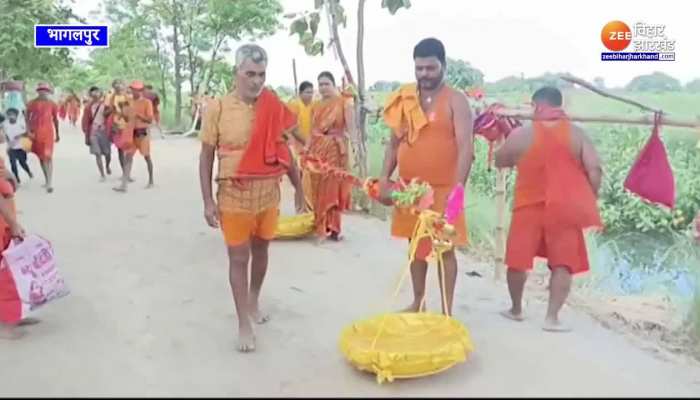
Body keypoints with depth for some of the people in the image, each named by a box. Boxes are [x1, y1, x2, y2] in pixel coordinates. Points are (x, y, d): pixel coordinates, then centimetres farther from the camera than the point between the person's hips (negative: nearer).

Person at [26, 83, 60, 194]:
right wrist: (29, 131, -9)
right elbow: (27, 118, 3)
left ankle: (50, 183, -13)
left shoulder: (52, 104, 0)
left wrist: (57, 134, 16)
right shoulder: (32, 103, -1)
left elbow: (55, 119, 10)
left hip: (47, 132, -2)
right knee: (41, 157, 11)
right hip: (35, 133, 2)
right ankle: (47, 180, 24)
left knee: (48, 157, -10)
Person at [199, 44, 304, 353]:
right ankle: (244, 323, 15)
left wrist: (298, 186, 12)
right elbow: (206, 157, -5)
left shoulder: (274, 108, 0)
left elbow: (283, 150, 10)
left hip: (269, 192, 3)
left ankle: (254, 302, 40)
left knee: (261, 250, 17)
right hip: (234, 195, -3)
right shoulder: (217, 108, -8)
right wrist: (208, 200, -9)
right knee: (239, 258, 4)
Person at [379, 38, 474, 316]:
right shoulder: (405, 99, 9)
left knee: (445, 248, 2)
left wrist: (458, 185, -26)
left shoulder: (455, 100, -6)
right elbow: (394, 143, 13)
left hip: (443, 188, -5)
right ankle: (417, 302, 30)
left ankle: (446, 312, 13)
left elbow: (466, 146, -15)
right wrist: (384, 179, 3)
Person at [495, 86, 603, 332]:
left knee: (518, 260, 14)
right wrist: (589, 201, 5)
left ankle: (516, 309, 27)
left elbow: (499, 161, 9)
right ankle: (552, 317, 1)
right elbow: (595, 170, -7)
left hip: (529, 207, 0)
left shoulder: (521, 135, -5)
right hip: (565, 209, 1)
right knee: (563, 264, 6)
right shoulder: (577, 134, -1)